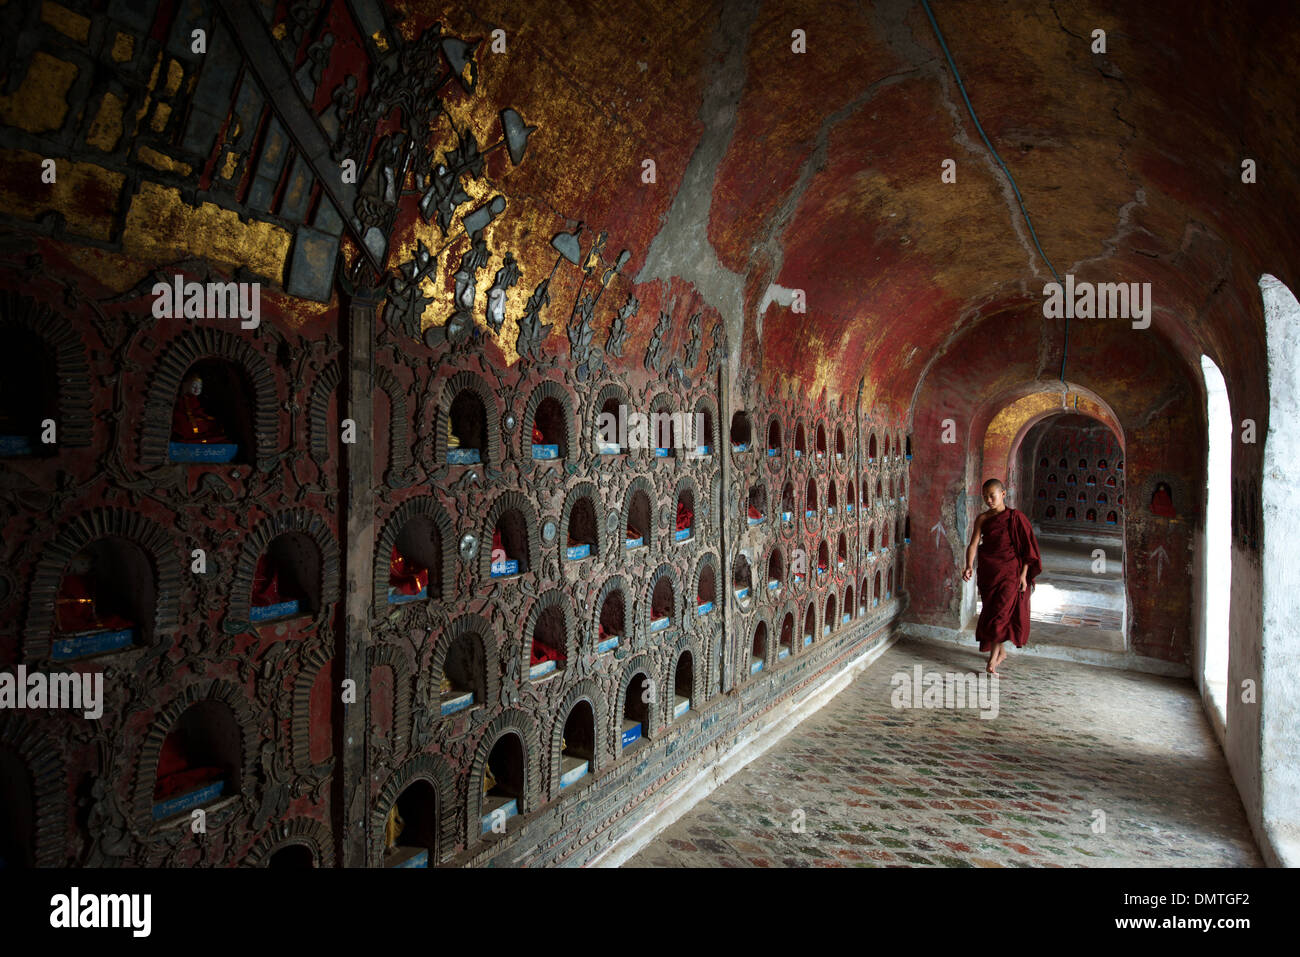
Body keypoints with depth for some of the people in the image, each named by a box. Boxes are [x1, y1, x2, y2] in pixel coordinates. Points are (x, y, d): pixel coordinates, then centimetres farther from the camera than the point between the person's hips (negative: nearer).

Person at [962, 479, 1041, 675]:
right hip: (988, 572, 5)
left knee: (1001, 612, -9)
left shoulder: (1015, 517, -7)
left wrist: (1023, 575, -9)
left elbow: (1027, 547, -5)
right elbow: (973, 544, -6)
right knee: (991, 611, 12)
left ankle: (992, 660, -7)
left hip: (1009, 571, -5)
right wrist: (969, 566, -22)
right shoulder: (982, 519, 3)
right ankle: (1001, 652, 30)